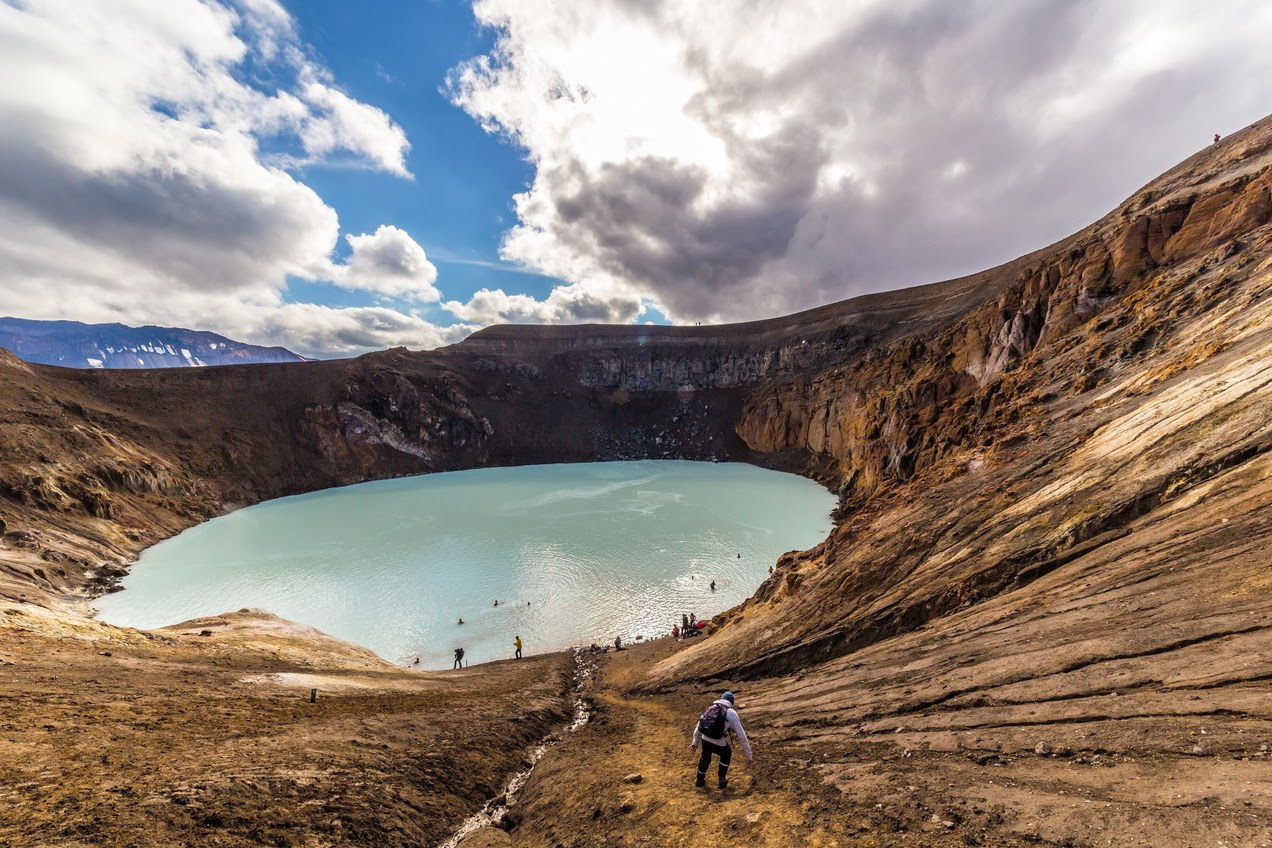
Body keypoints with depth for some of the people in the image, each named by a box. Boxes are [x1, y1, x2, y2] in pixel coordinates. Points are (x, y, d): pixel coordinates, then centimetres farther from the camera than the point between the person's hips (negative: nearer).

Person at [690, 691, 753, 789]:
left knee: (705, 756, 36)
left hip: (705, 740, 4)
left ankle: (700, 780, 49)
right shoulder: (732, 713, 6)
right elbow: (742, 736, 6)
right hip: (719, 743, -3)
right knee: (726, 754, 32)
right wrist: (749, 756, 15)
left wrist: (695, 743, 39)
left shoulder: (710, 708, 19)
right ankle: (722, 781, 37)